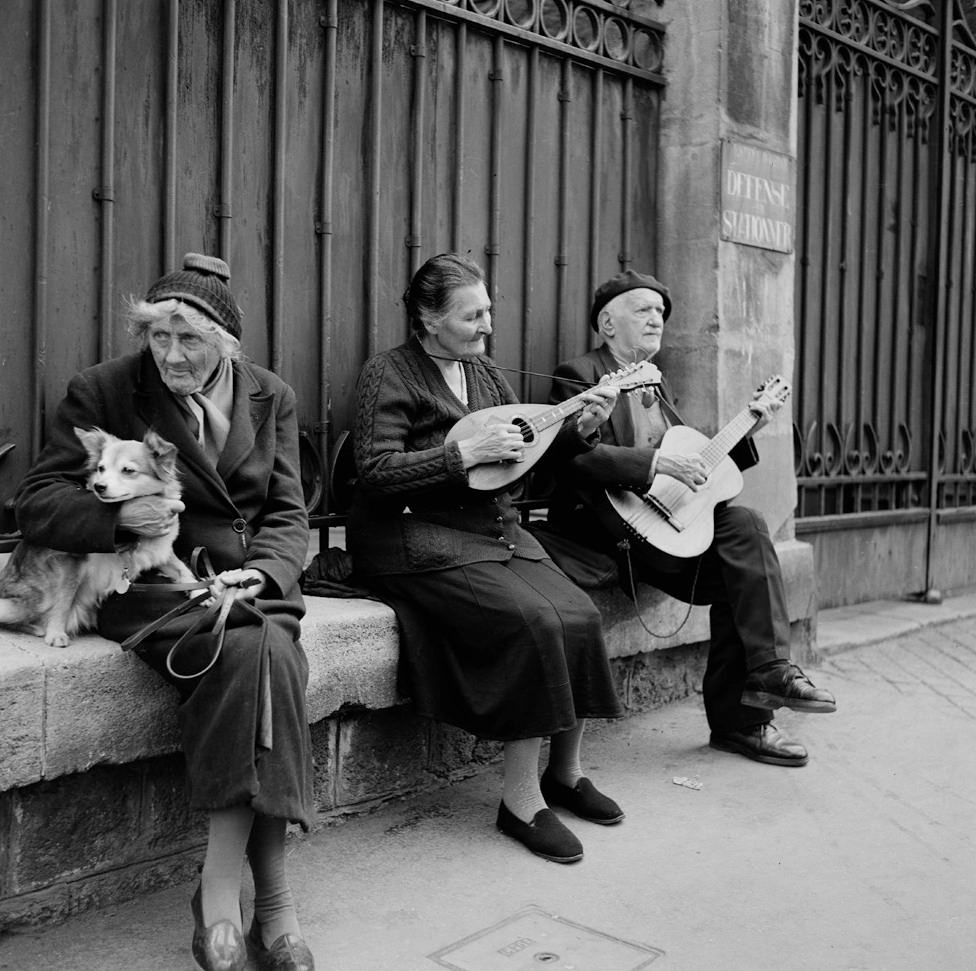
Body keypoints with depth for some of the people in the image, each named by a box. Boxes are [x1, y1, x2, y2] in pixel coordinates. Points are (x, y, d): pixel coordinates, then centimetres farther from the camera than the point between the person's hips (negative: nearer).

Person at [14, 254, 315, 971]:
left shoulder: (271, 397, 12)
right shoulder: (102, 390, 3)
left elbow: (288, 514, 9)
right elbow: (37, 503, 2)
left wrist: (260, 572, -12)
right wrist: (119, 515, -16)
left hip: (252, 583, 3)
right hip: (153, 585, -3)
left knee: (267, 657, -32)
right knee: (256, 652, -33)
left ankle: (222, 892, -24)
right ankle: (271, 899, -26)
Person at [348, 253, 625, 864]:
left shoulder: (483, 371, 16)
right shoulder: (389, 374, -6)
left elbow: (527, 444, 18)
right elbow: (376, 472, -16)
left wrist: (580, 428, -1)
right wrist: (466, 452, -20)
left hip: (495, 531, 7)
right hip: (418, 541, -7)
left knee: (580, 617, -15)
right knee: (533, 621, -27)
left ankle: (566, 773, 5)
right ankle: (521, 801, -13)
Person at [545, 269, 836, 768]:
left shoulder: (656, 385, 24)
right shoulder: (579, 374, -2)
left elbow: (692, 461, 25)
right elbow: (576, 453, -19)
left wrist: (745, 431, 14)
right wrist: (656, 461, -25)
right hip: (607, 524, -7)